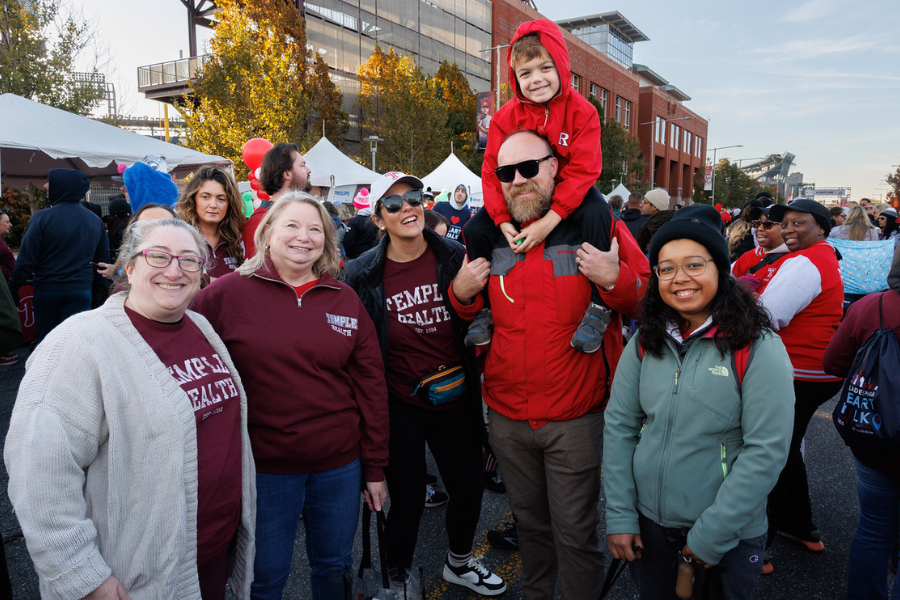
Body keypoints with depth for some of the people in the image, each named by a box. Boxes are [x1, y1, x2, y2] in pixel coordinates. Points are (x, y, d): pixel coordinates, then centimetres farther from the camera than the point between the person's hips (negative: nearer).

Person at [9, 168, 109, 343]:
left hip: (47, 290, -2)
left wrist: (14, 287, 1)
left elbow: (26, 259, -10)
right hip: (82, 290, 2)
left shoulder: (42, 218, -10)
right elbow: (103, 259, 8)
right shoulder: (96, 221, 4)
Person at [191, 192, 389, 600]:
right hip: (264, 466, -2)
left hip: (339, 465, 3)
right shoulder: (229, 292, -6)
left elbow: (371, 387, 3)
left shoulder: (346, 301, 1)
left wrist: (375, 468, 3)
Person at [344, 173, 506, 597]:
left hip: (455, 401, 3)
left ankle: (459, 563, 48)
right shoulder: (362, 274, -9)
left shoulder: (455, 257, -5)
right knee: (407, 502, 8)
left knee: (469, 489, 17)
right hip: (399, 407, -2)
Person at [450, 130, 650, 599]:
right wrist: (461, 293, -6)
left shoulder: (595, 223, -7)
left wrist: (616, 279, -24)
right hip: (507, 416, 4)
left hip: (576, 418, -4)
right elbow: (469, 314, 16)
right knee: (529, 522, 23)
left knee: (575, 533, 9)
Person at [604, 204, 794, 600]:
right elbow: (619, 427, -2)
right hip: (648, 523, 3)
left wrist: (712, 536, -16)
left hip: (728, 537, -3)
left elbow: (767, 450, -17)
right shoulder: (645, 343, -4)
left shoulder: (758, 348, -14)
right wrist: (619, 516, -4)